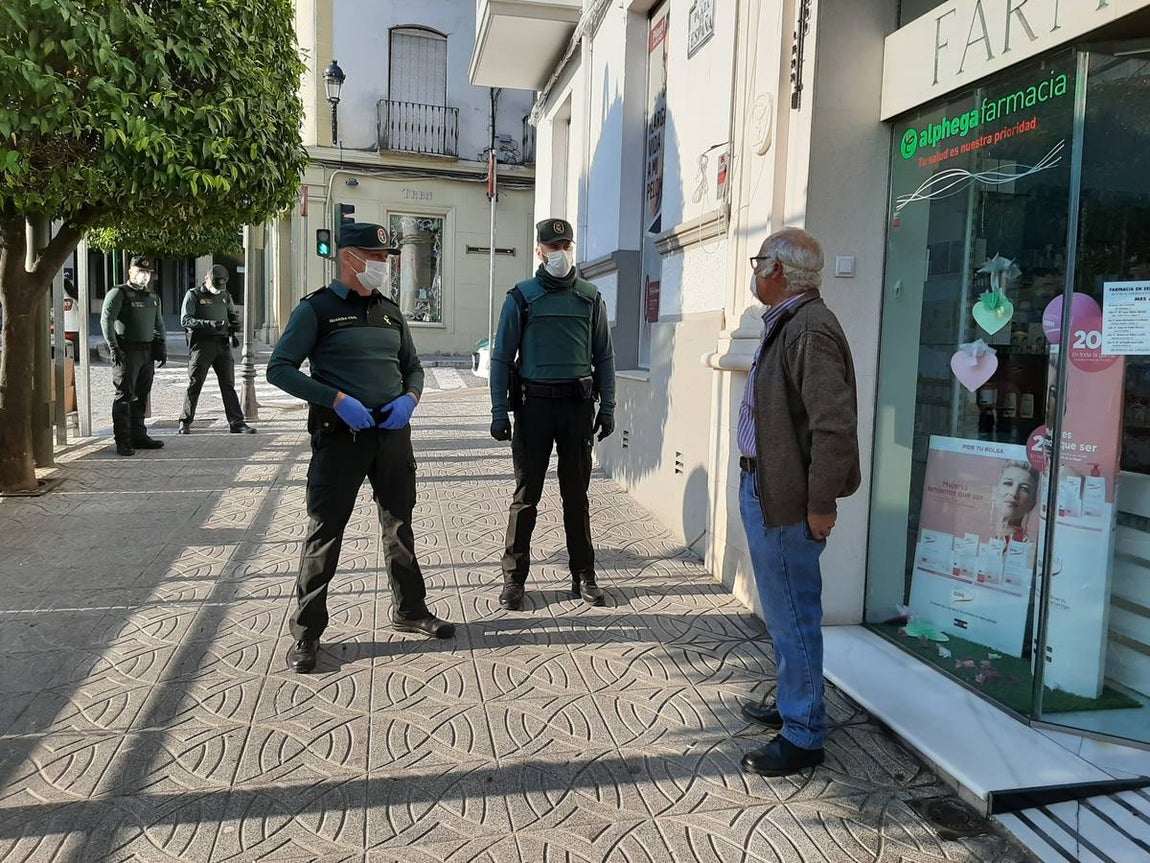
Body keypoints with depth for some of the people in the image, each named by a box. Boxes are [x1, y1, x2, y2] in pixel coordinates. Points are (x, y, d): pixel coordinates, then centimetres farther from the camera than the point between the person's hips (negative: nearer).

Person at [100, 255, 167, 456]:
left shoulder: (153, 298, 19)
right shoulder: (118, 294, -3)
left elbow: (159, 325, 26)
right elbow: (106, 320, -12)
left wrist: (162, 348, 15)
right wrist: (113, 347, -19)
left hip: (147, 351, 7)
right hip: (126, 351, -7)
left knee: (141, 397, 10)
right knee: (124, 396, -6)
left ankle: (138, 436, 18)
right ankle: (123, 441, -5)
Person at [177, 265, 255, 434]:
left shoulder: (225, 296, 16)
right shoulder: (193, 295, 0)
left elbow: (233, 314, 29)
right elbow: (185, 320, -9)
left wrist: (234, 325, 6)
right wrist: (209, 324, -22)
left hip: (223, 344, 4)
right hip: (202, 343, -4)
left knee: (228, 385, 3)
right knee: (194, 384, 0)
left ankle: (237, 423, 4)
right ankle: (185, 423, 9)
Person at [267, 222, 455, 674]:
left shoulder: (390, 311, 13)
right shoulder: (317, 309, -4)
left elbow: (413, 366, 20)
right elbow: (279, 369, -10)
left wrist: (409, 398, -3)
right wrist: (338, 400, -21)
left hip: (393, 432, 6)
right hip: (340, 434, -5)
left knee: (400, 526, 15)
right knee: (324, 531, -1)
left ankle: (409, 610, 32)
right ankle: (306, 632, 11)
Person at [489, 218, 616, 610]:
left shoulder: (590, 298, 8)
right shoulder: (521, 297, 1)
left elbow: (604, 356, 11)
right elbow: (502, 356, 0)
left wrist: (607, 407, 5)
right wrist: (499, 412, -6)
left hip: (578, 404, 2)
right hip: (534, 403, -2)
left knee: (576, 493, 10)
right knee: (526, 495, 3)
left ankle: (583, 574, 19)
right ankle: (514, 577, 12)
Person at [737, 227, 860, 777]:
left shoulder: (810, 329, -19)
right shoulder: (783, 324, 14)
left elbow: (834, 426, -25)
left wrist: (821, 504, -20)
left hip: (787, 502, -11)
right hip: (762, 489, 11)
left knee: (792, 615, 1)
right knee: (783, 612, 22)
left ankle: (803, 736, 15)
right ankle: (791, 704, 38)